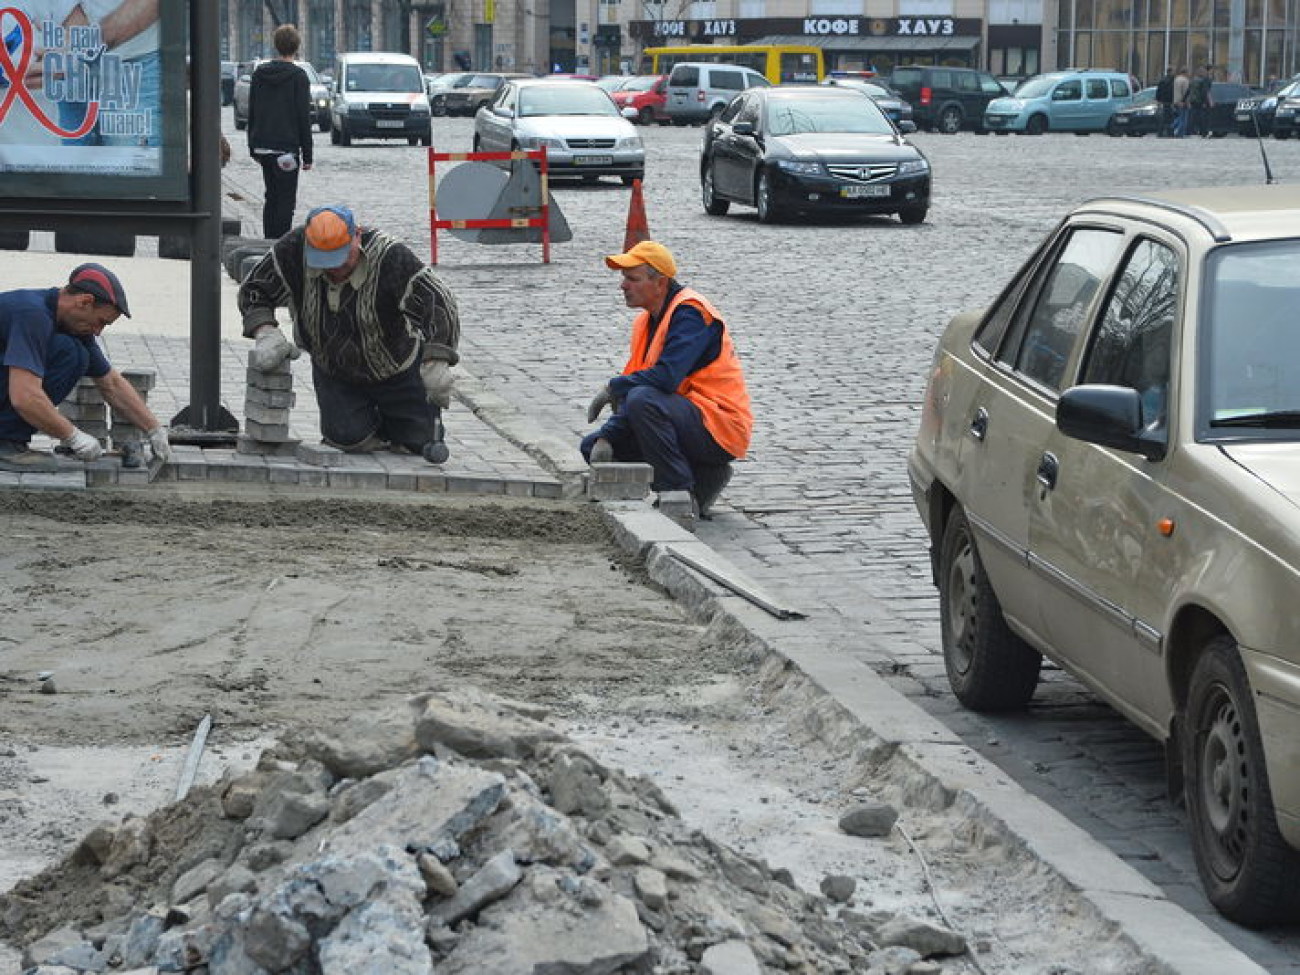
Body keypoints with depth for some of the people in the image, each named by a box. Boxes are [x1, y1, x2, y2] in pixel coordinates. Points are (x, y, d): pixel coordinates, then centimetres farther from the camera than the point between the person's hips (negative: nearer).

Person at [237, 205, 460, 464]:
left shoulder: (390, 257, -32)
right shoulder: (294, 250, -23)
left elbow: (438, 305, -36)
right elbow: (253, 290, -10)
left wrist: (436, 363, -48)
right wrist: (266, 333, -29)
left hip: (396, 372, -2)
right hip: (333, 372, 2)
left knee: (421, 439, -1)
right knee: (349, 438, -12)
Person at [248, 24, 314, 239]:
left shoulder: (259, 73, 8)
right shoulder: (298, 76, -9)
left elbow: (252, 112, 13)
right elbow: (304, 117, -9)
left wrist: (253, 146, 20)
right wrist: (307, 156, -6)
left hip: (262, 146, 6)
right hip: (286, 147, -6)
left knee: (271, 197, 15)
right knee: (286, 200, -3)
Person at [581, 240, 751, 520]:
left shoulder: (690, 312, -16)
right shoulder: (646, 322, 13)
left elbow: (667, 377, -29)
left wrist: (612, 388, -15)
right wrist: (606, 438, -3)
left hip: (721, 429, -10)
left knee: (642, 399, -33)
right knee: (592, 446, 8)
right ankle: (702, 478, 5)